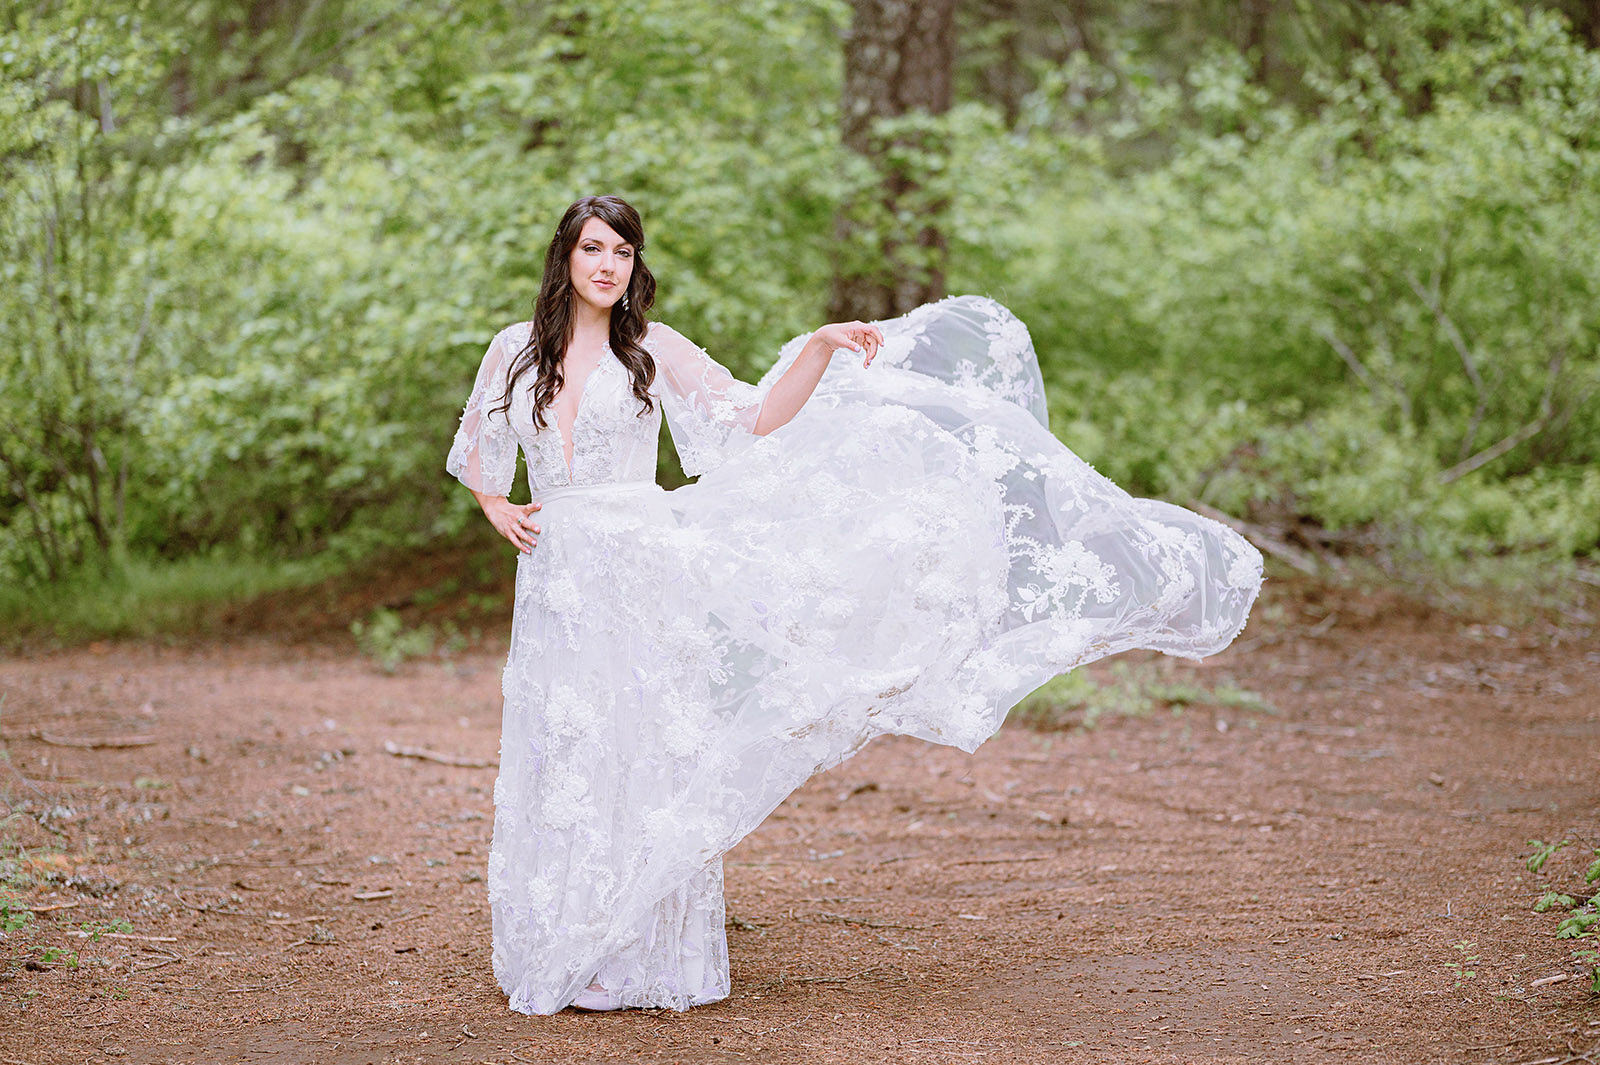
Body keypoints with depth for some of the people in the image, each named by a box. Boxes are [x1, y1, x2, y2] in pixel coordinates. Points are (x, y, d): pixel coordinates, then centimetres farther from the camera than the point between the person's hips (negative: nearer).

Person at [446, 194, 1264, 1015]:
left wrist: (819, 347, -15)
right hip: (555, 577, 2)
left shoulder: (654, 350, -1)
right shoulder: (513, 351, 6)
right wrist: (500, 514, 4)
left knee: (636, 757, -1)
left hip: (642, 570, -2)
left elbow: (756, 421, -5)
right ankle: (561, 957, 20)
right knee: (562, 767, 7)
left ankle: (629, 961, 9)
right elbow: (476, 452, 20)